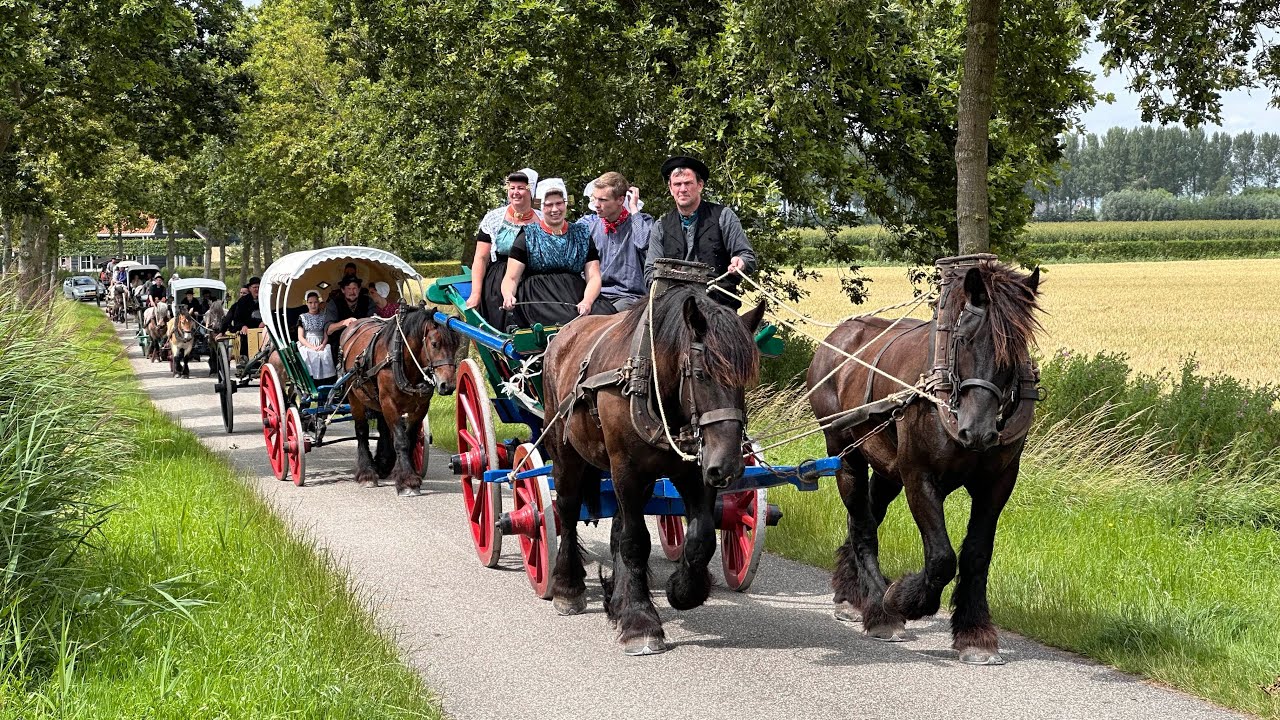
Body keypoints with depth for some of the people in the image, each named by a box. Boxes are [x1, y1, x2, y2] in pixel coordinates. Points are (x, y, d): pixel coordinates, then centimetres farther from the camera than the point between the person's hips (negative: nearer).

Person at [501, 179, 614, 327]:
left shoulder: (582, 235, 19)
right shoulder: (528, 236, 13)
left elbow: (593, 277, 8)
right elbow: (511, 278, 6)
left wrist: (587, 302, -15)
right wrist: (508, 296, -20)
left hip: (577, 295, 3)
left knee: (606, 313, -30)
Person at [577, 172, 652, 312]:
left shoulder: (642, 221, 6)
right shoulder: (586, 224, 15)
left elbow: (644, 243, -18)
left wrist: (633, 208, -8)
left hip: (629, 296, -3)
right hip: (594, 294, 3)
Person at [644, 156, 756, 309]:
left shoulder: (723, 216, 8)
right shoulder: (660, 227, 16)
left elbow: (748, 257, 4)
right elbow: (651, 271, 12)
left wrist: (740, 263, -22)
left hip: (719, 300, -2)